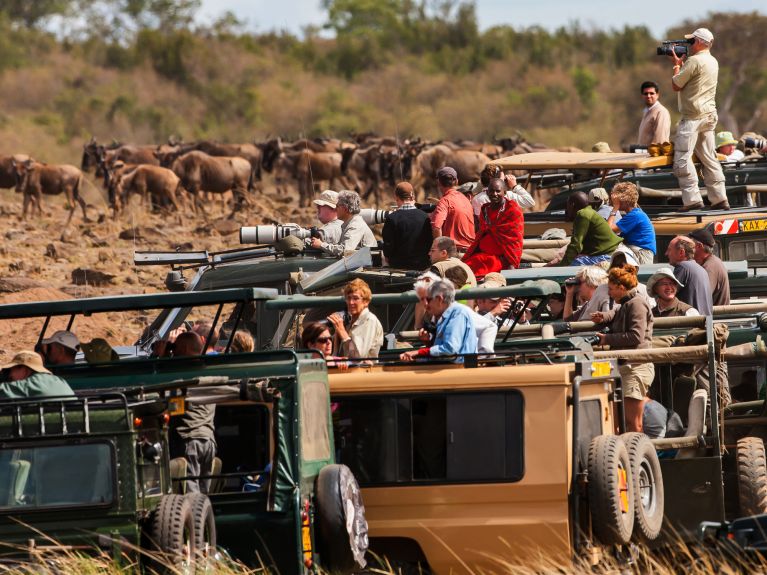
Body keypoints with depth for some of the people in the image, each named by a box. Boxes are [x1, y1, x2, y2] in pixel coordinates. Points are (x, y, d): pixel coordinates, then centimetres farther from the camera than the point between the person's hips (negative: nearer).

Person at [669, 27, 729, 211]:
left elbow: (676, 85, -8)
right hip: (709, 116, 9)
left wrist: (677, 64, 6)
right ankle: (719, 199, 10)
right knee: (709, 158, 12)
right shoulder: (713, 62, 15)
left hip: (693, 118, -9)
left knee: (682, 158, -10)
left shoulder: (694, 61, -14)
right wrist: (681, 63, 23)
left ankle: (692, 200, -17)